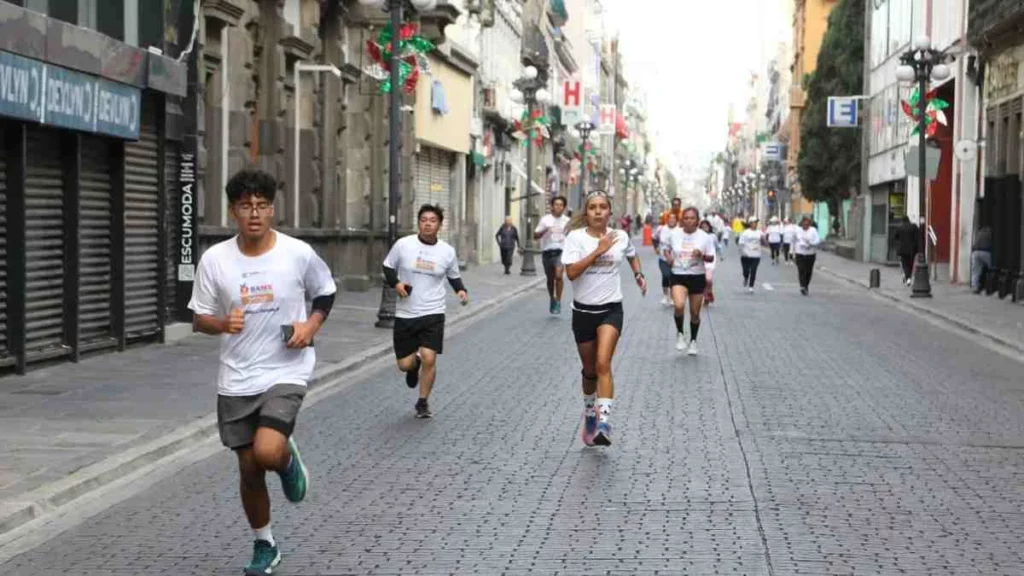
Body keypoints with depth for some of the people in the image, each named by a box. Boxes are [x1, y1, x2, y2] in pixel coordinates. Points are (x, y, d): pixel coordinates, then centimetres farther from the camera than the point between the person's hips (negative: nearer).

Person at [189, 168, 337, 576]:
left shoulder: (298, 253, -8)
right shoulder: (214, 259, -6)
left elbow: (326, 292, 11)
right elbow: (199, 320, 2)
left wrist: (312, 324, -7)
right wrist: (223, 324, -20)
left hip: (286, 373, -2)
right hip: (236, 381, 2)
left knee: (267, 453, -23)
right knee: (249, 467, 10)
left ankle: (289, 459, 16)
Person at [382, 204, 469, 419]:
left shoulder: (447, 251, 0)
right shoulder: (403, 244, -6)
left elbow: (454, 276, 14)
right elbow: (388, 266, 6)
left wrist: (461, 290, -6)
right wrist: (395, 283, -12)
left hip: (433, 314, 0)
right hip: (405, 314, 0)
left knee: (429, 359, -13)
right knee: (404, 364, 3)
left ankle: (423, 402, 10)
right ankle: (414, 365, 44)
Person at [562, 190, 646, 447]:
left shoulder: (621, 237, 1)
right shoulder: (575, 237, -7)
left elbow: (632, 255, 26)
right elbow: (571, 272, -20)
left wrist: (639, 275, 8)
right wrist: (598, 250, -23)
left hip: (611, 309, -1)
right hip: (583, 310, 1)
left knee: (603, 363, -21)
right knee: (589, 370, 13)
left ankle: (604, 422, -28)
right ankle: (589, 413, 40)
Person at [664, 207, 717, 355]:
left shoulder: (705, 237, -4)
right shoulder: (674, 235, -1)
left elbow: (711, 258, 0)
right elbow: (667, 249, 17)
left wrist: (702, 255, -21)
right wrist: (668, 257, -5)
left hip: (697, 277, 1)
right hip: (678, 276, -1)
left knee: (695, 313, 9)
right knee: (679, 305, -25)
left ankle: (693, 341, 31)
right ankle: (679, 333, 1)